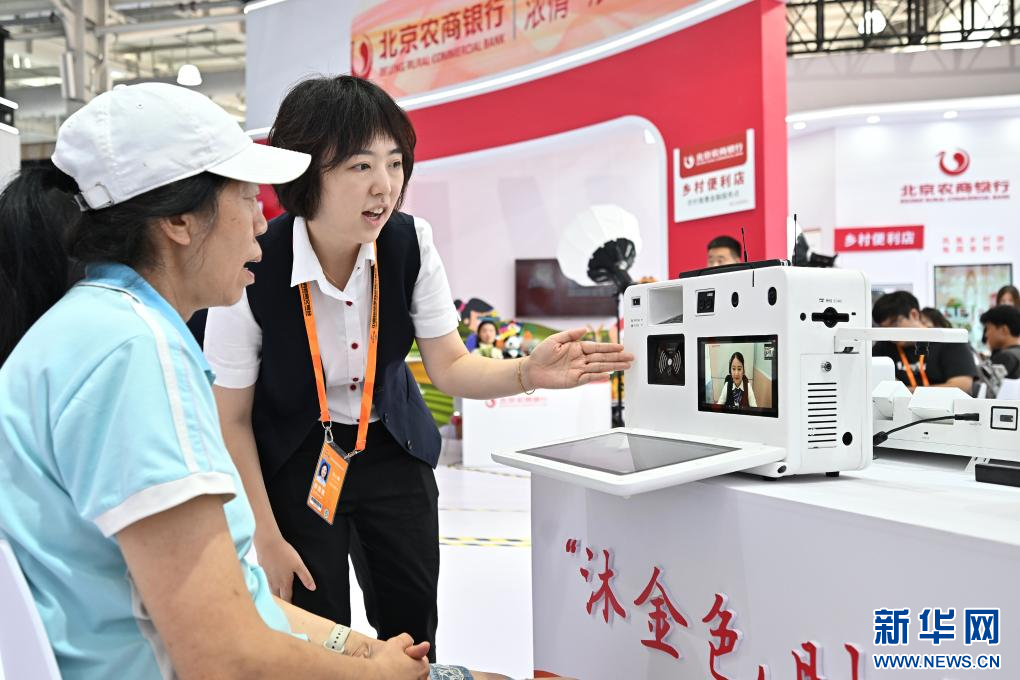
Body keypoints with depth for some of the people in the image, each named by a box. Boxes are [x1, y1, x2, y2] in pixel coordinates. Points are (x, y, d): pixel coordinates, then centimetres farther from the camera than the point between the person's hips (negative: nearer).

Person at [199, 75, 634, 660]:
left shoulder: (411, 243, -17)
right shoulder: (252, 271, -26)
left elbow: (451, 366, -10)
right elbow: (231, 420, -14)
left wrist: (527, 373, -30)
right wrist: (266, 537, -12)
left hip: (391, 446, 3)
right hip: (294, 458, -3)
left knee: (414, 624, 10)